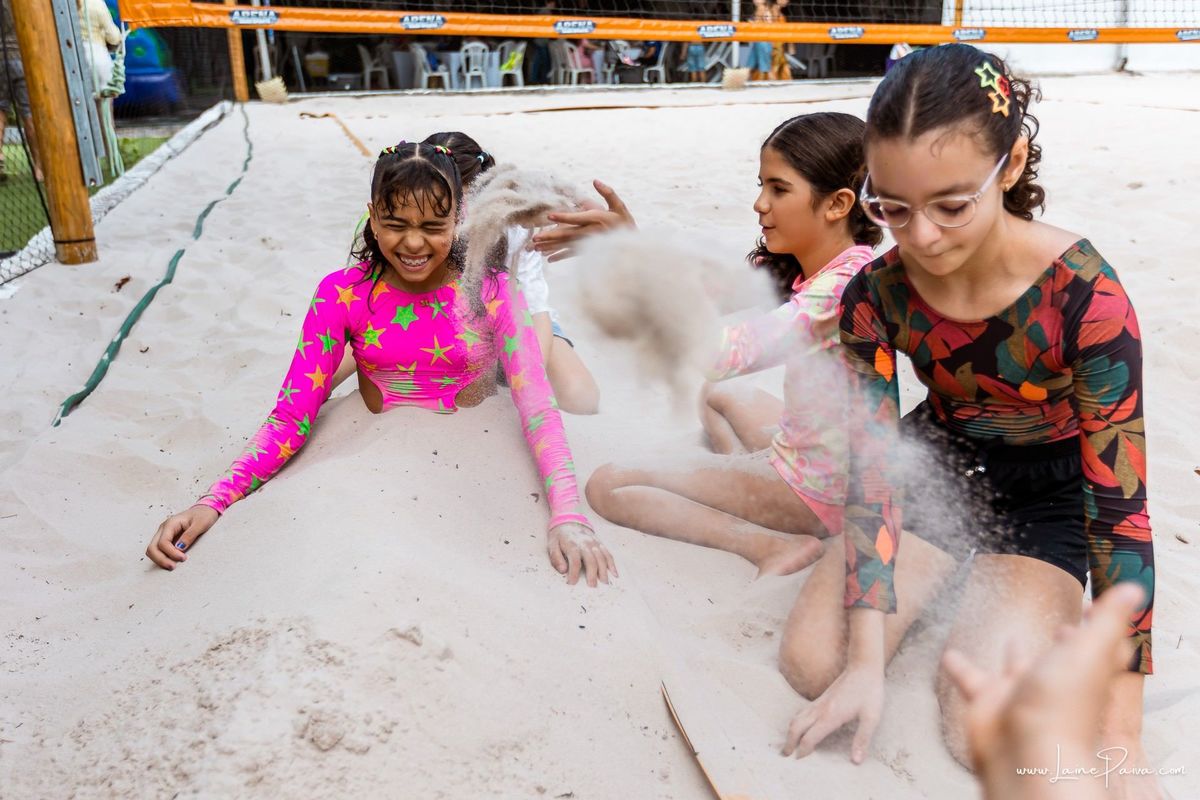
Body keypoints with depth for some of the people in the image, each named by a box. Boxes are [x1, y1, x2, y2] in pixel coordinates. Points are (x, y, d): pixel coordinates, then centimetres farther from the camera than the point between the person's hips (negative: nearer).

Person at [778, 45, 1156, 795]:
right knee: (813, 662, -12)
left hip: (1050, 496, -3)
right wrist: (866, 661, -24)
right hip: (937, 467, 3)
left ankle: (1031, 603, 10)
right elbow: (873, 472, -18)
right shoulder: (876, 297, -19)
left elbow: (1120, 503, -25)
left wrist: (1120, 730, -23)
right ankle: (944, 570, 13)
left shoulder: (1081, 292, -29)